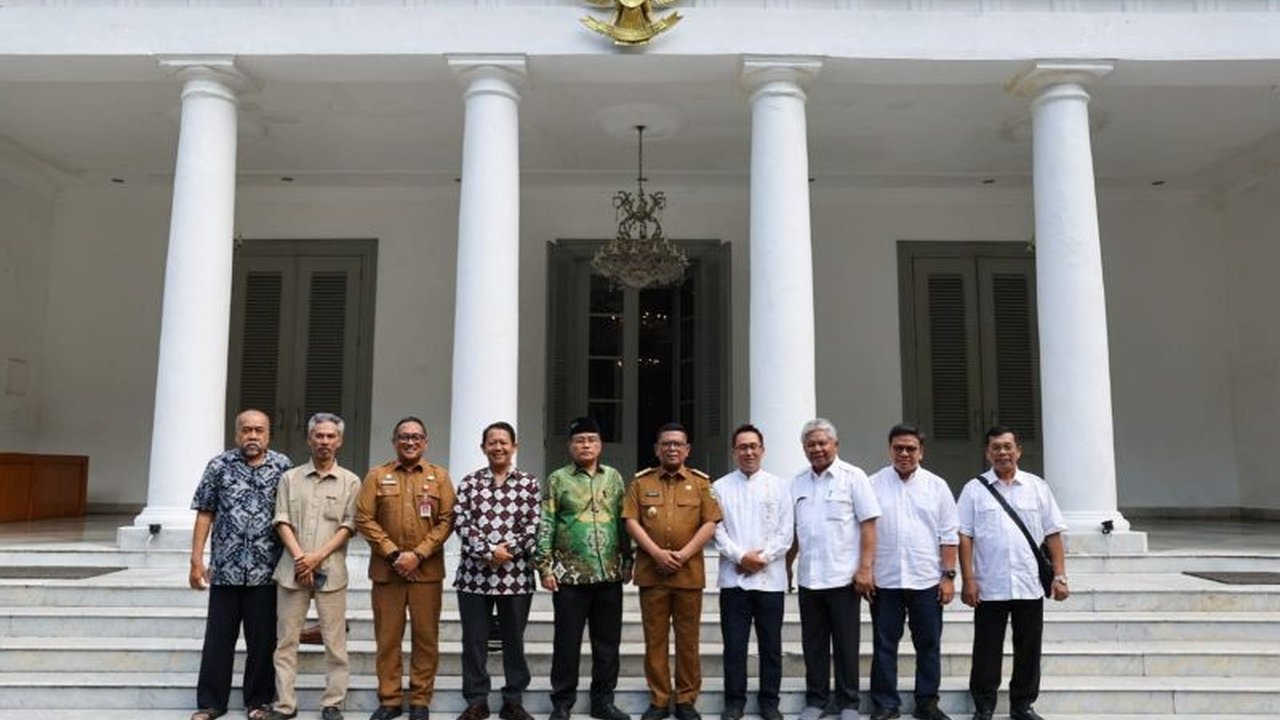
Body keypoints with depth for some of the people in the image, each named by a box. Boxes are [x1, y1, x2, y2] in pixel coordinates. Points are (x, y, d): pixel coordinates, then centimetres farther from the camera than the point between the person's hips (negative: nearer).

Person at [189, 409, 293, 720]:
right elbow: (205, 514, 3)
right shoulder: (219, 465, 1)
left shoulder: (283, 466, 0)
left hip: (266, 570, 0)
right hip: (225, 568, 1)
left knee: (262, 639, 8)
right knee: (218, 637, 9)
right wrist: (197, 559, -1)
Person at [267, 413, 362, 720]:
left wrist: (318, 556, -11)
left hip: (331, 570, -1)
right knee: (286, 638, 6)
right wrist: (300, 558, -9)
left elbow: (348, 526, -1)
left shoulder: (350, 481, 4)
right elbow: (282, 522, 3)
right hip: (292, 568, 2)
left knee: (334, 640, 1)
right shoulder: (290, 478, 9)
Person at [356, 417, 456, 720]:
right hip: (386, 569, 0)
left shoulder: (440, 476, 5)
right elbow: (364, 519, -2)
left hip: (427, 570, 0)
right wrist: (393, 553, -12)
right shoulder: (377, 475, 6)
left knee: (426, 636, 4)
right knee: (387, 637, 6)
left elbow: (447, 520, -1)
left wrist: (418, 554, -12)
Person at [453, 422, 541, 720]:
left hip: (516, 574, 0)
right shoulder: (469, 482, 6)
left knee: (514, 640, 9)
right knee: (474, 640, 6)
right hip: (474, 573, 1)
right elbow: (461, 522, -3)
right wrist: (488, 552, -14)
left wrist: (508, 550, -13)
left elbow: (534, 526, -2)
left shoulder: (529, 483, 4)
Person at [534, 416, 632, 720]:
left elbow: (624, 522, 12)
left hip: (610, 573, 3)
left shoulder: (614, 477, 10)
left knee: (608, 641, 10)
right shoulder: (557, 479, 0)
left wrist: (627, 560, 7)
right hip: (570, 575, -3)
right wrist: (545, 566, -9)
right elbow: (545, 525, -3)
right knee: (567, 642, 4)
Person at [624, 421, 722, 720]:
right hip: (651, 571, 0)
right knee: (655, 638, 5)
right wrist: (657, 553, -12)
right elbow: (632, 521, -1)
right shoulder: (640, 481, 7)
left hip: (689, 572, 0)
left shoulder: (701, 482, 6)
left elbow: (710, 524, 0)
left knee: (688, 639, 5)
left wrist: (684, 554, -12)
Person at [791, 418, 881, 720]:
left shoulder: (853, 477, -4)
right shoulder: (797, 483, 9)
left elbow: (868, 524, -8)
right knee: (813, 644, 12)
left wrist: (865, 568, -13)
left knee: (845, 644, 6)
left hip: (843, 577, -4)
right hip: (808, 578, 4)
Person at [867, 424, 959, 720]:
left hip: (927, 581, 1)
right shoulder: (873, 484, 2)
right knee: (884, 645, 6)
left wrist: (949, 576, -1)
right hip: (884, 581, -1)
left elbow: (948, 535, 5)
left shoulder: (936, 486, 5)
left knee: (929, 646, 9)